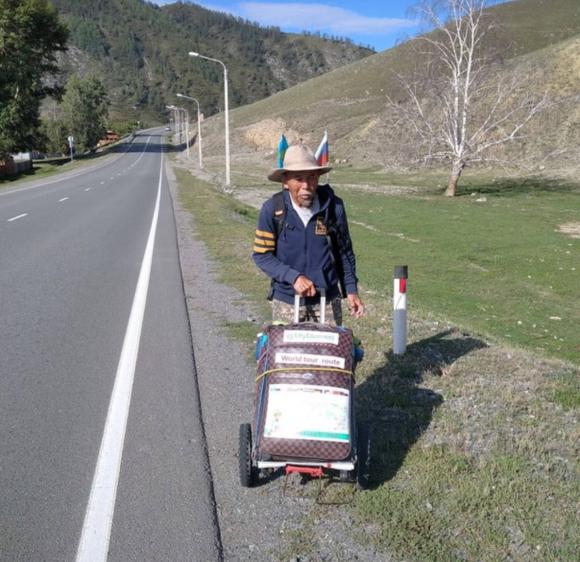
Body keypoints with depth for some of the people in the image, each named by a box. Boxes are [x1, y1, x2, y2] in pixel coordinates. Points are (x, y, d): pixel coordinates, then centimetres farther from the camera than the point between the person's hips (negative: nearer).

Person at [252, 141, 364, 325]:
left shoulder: (333, 206, -7)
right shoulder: (272, 209, -10)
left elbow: (344, 251, 6)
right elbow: (261, 254, -7)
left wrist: (351, 289, 5)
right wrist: (293, 277, -18)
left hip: (327, 301, 1)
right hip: (286, 301, -1)